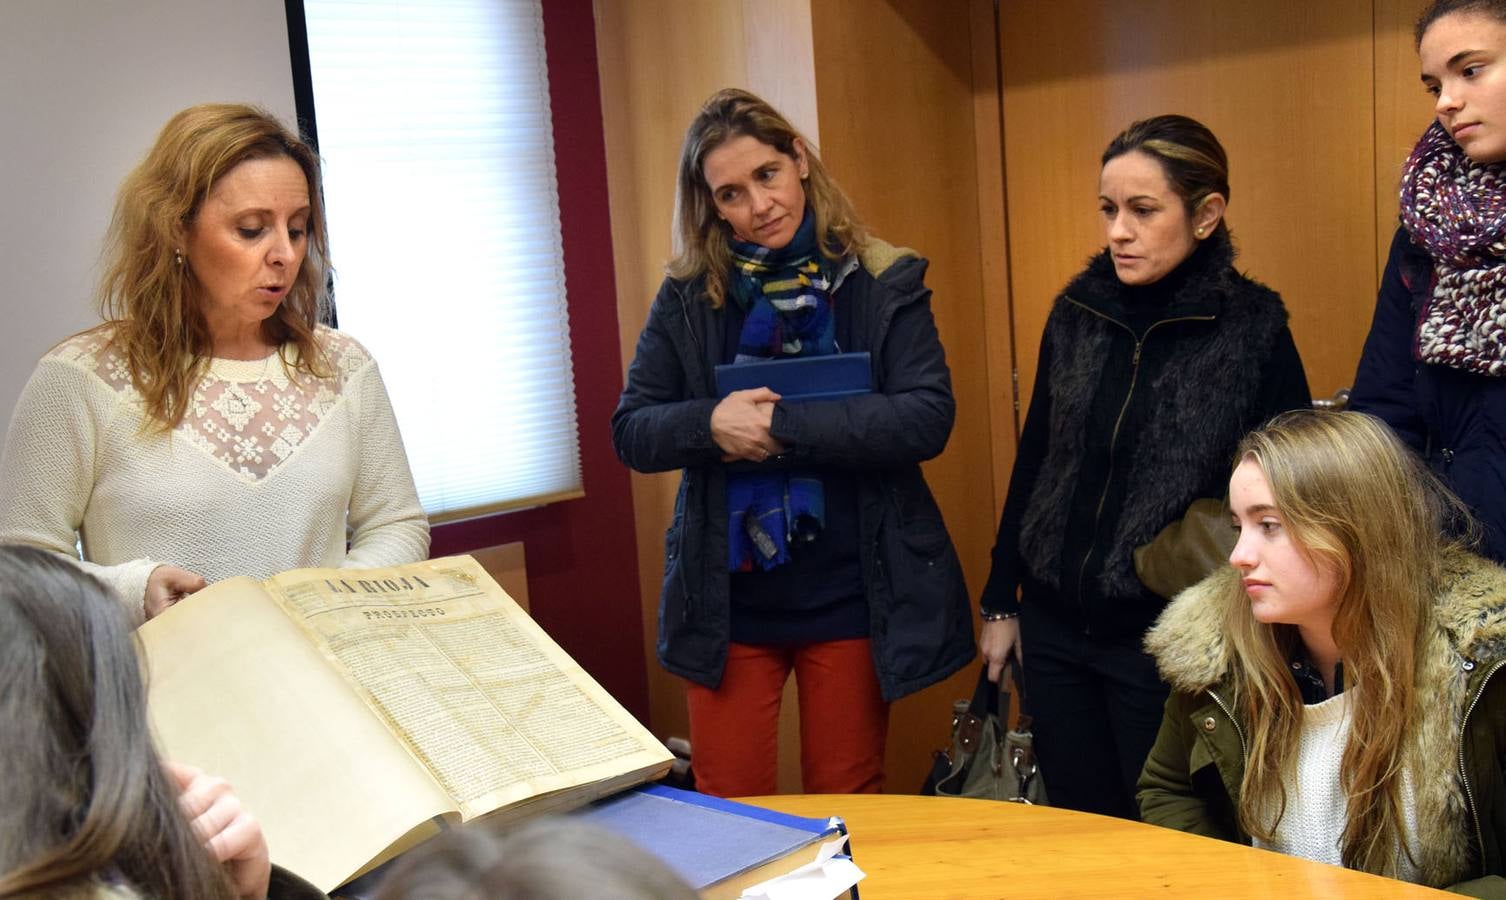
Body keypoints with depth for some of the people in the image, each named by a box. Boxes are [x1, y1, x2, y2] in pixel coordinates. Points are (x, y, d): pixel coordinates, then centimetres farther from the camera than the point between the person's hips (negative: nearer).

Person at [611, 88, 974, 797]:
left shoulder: (885, 283, -3)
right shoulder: (689, 297, 3)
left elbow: (927, 418, -14)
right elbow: (630, 432, 1)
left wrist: (783, 426, -20)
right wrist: (711, 423, -19)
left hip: (850, 596, -1)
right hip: (727, 599, 2)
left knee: (846, 809, 13)